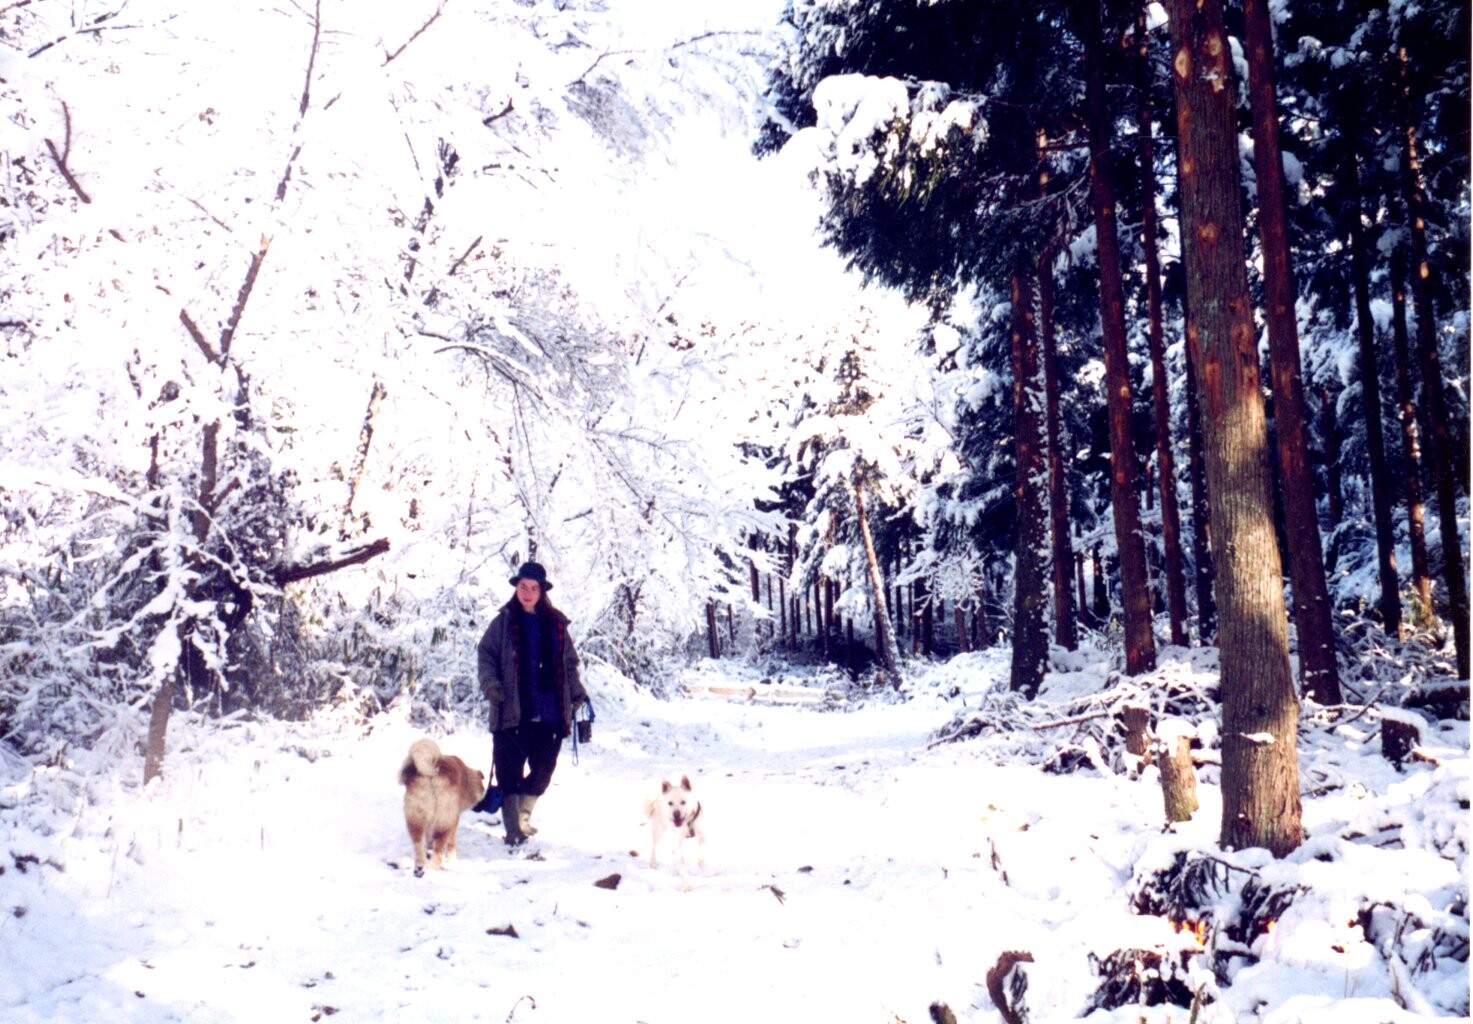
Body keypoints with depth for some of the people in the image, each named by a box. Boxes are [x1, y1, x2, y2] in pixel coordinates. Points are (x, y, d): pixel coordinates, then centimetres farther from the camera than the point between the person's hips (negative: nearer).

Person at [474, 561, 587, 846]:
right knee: (509, 770, -4)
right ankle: (513, 829, 2)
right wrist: (491, 684, -10)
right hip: (512, 712, -3)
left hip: (549, 714, 3)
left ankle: (521, 815, 27)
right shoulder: (504, 622, 5)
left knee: (544, 769, 6)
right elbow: (485, 654, 5)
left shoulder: (556, 624, 11)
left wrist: (576, 693, 8)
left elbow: (569, 662, 18)